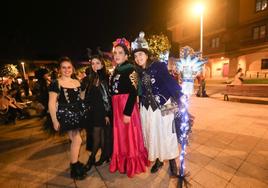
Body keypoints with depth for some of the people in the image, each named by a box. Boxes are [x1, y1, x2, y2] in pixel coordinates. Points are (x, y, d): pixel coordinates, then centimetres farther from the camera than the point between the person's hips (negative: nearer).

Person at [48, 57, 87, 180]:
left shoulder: (77, 82, 8)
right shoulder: (55, 83, -8)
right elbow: (51, 104, -9)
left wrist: (84, 112, 11)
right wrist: (55, 121, -12)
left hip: (77, 114, 5)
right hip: (65, 115, -5)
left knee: (74, 140, 13)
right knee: (77, 140, -3)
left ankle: (75, 163, 35)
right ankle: (74, 168, 18)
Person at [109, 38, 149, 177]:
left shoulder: (130, 69, -9)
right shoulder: (115, 71, 14)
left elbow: (133, 93, -18)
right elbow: (113, 92, 12)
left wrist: (127, 112, -22)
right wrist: (110, 111, 12)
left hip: (127, 107, -7)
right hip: (116, 108, 8)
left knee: (130, 135, 5)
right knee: (119, 135, 17)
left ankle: (132, 165, 28)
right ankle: (122, 163, 39)